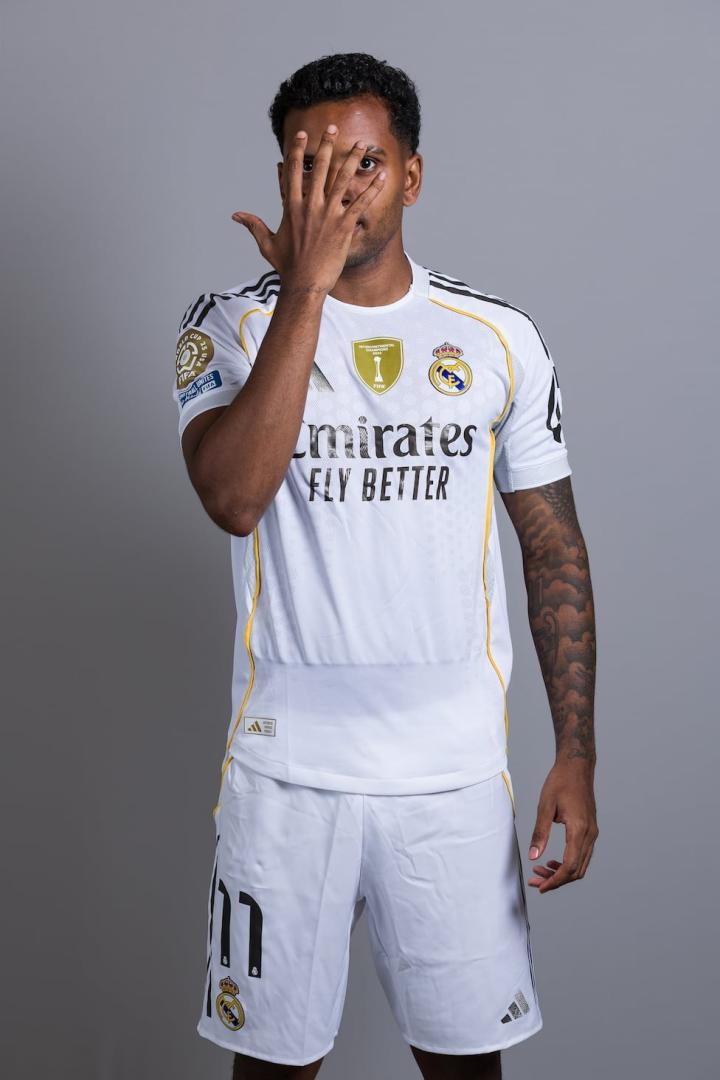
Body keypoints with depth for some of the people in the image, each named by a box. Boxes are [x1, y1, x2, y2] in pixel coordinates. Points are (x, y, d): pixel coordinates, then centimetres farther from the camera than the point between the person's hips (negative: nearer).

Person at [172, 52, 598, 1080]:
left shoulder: (501, 338, 0)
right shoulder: (231, 326, -4)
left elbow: (553, 545, 4)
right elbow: (234, 498, -23)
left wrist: (576, 756, 0)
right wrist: (306, 285, -23)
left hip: (457, 770, 1)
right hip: (286, 769, -1)